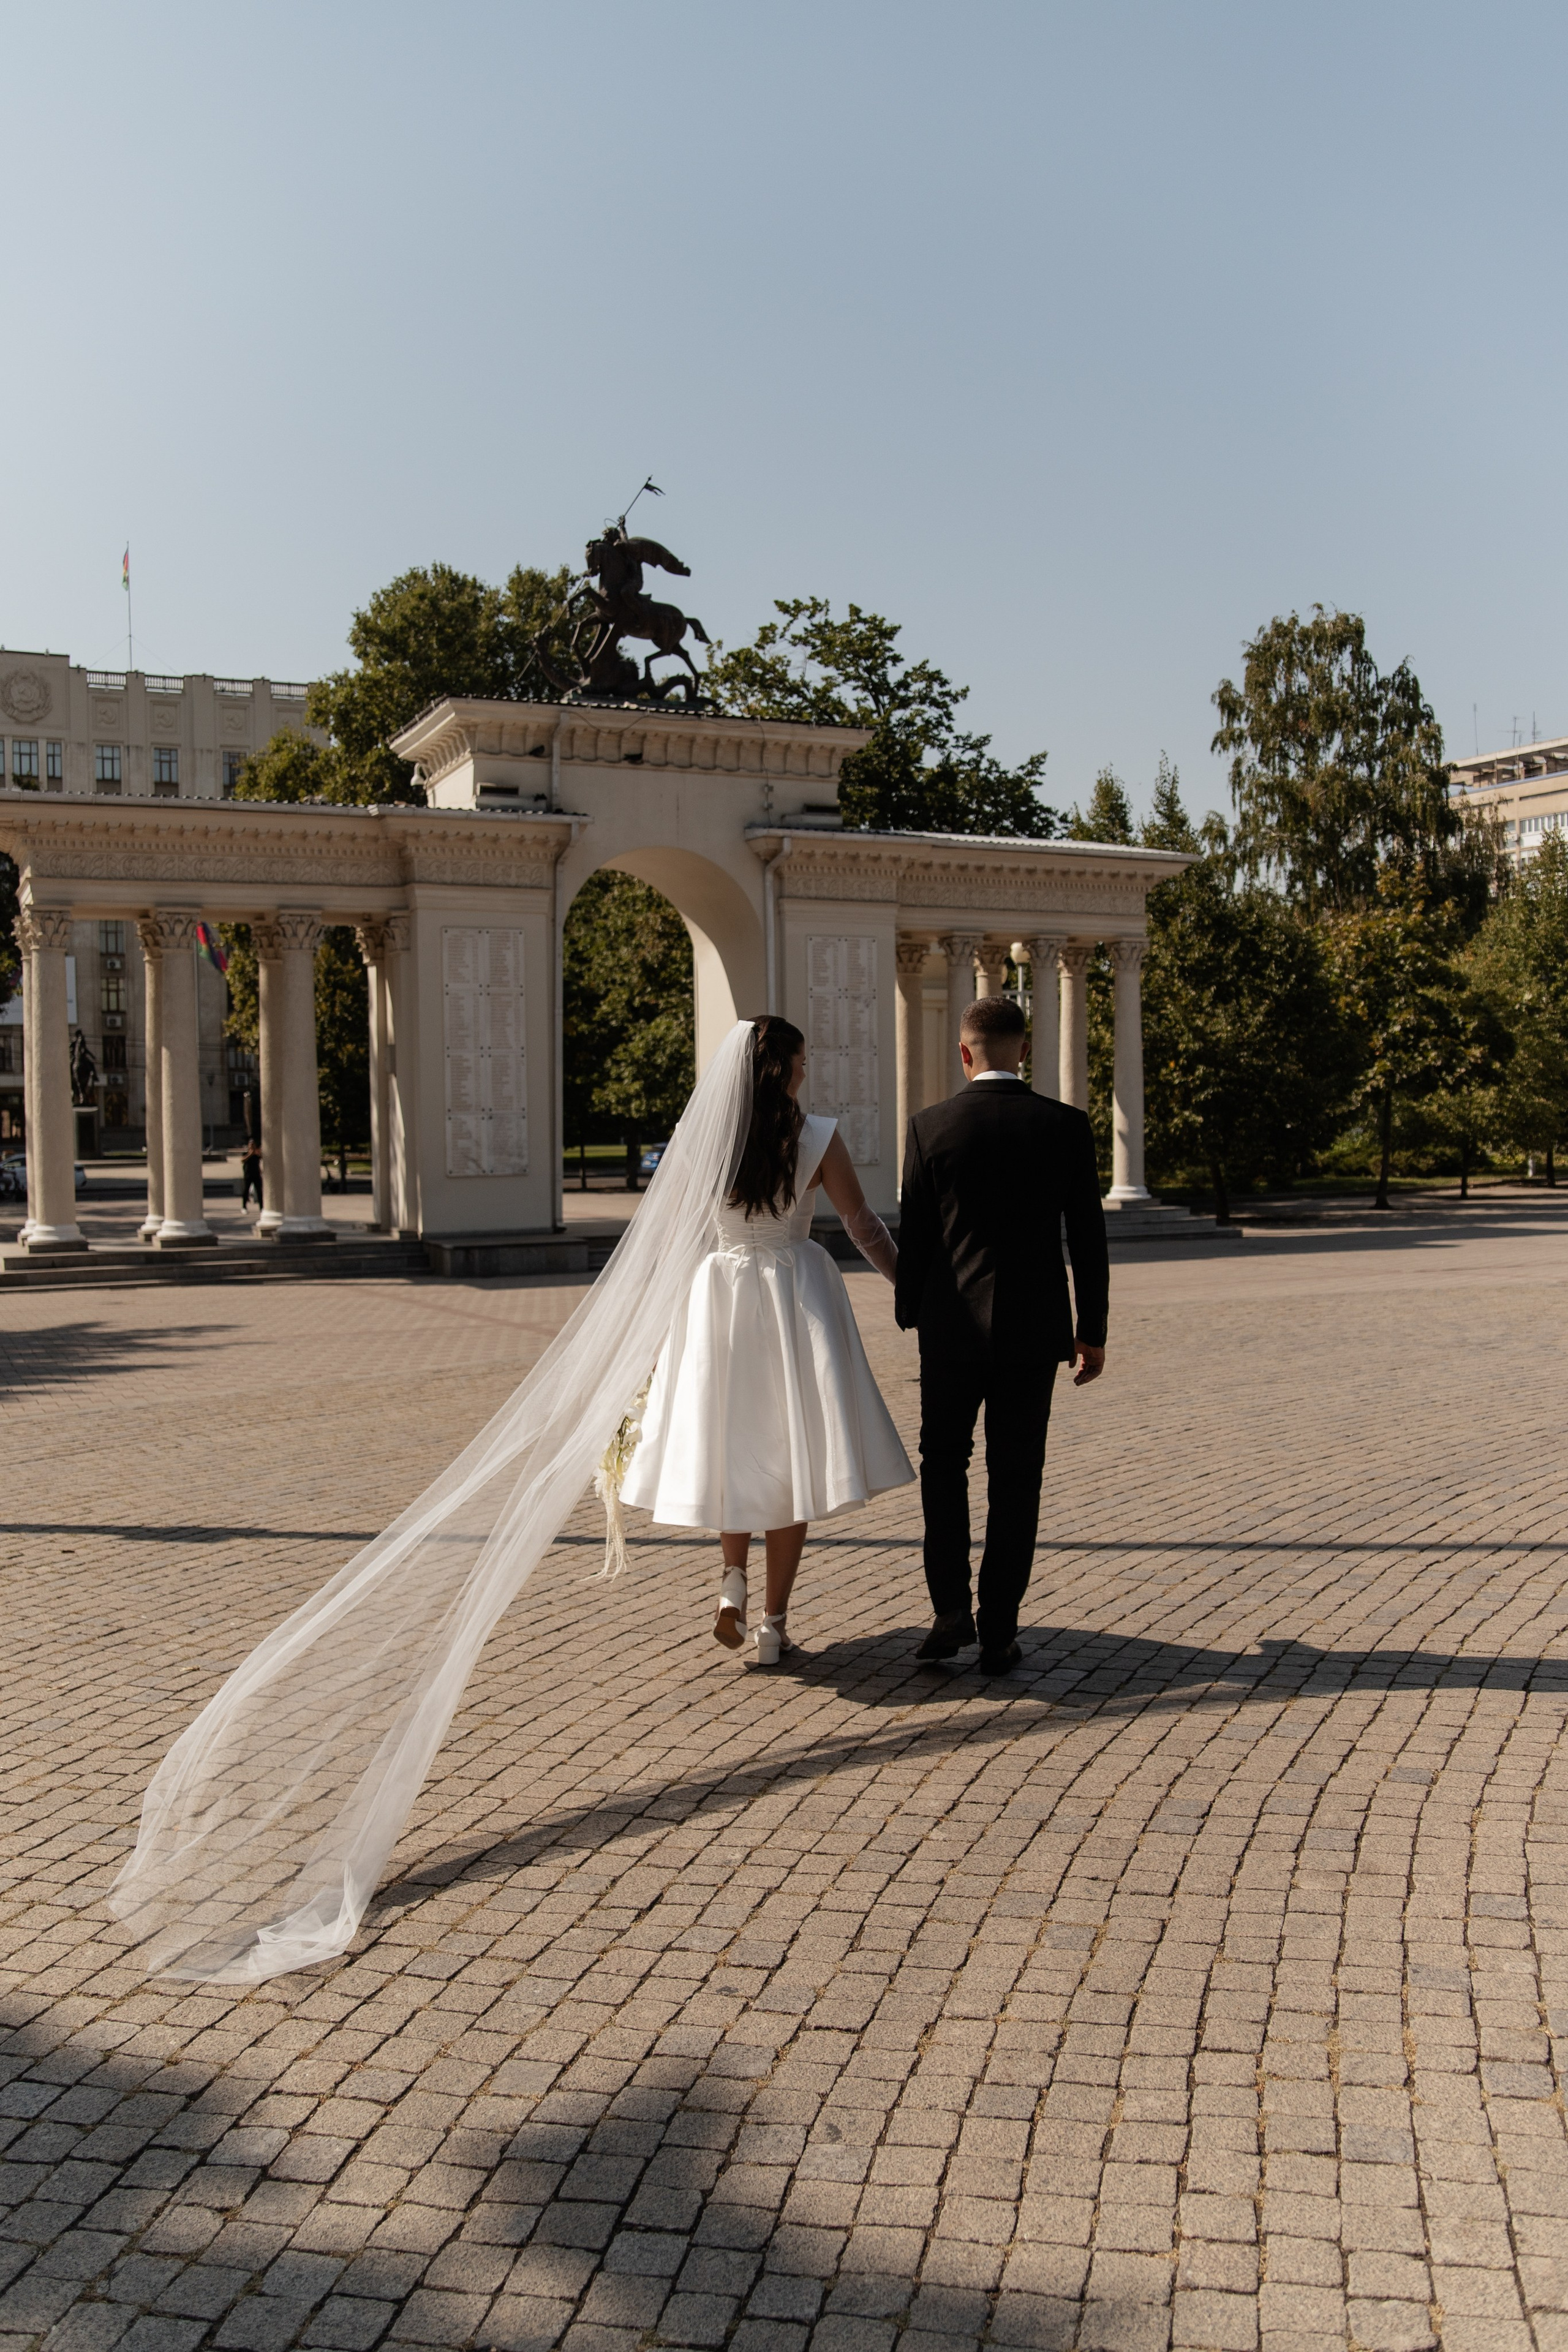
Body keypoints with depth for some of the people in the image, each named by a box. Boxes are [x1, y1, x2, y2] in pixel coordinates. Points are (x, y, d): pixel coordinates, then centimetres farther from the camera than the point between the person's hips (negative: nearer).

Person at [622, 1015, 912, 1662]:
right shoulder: (819, 1139, -8)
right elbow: (863, 1226, -2)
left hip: (719, 1294, 2)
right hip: (795, 1298, -1)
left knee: (732, 1441, 21)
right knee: (789, 1452, 7)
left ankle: (733, 1582, 8)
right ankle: (773, 1626, 10)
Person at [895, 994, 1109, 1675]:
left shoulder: (931, 1126, -7)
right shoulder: (1067, 1126, -4)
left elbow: (914, 1234, -2)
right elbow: (1088, 1236, -1)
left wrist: (909, 1314, 12)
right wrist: (1092, 1330, 7)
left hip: (954, 1325, -1)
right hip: (1035, 1329, 1)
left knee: (943, 1460, 16)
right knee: (1014, 1479, 9)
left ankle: (951, 1609, 6)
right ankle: (998, 1632, 12)